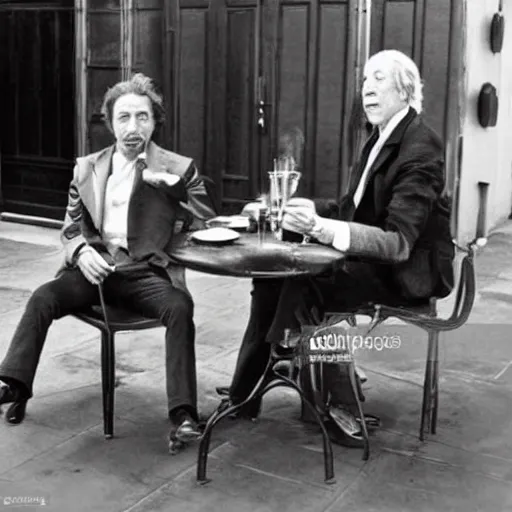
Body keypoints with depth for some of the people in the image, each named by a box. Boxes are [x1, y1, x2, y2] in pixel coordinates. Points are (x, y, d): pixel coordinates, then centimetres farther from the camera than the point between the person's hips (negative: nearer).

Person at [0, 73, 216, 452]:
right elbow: (71, 229, 17)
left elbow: (207, 225, 1)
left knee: (180, 306, -31)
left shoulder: (178, 169, 4)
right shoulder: (87, 168, 13)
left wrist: (175, 189, -14)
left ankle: (183, 413, -29)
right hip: (95, 268, 3)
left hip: (147, 272, -3)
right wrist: (82, 252, -7)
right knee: (43, 298, -22)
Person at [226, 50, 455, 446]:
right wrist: (309, 210, -5)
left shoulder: (419, 149, -18)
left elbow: (399, 242, -28)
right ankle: (245, 393, -5)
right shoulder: (382, 138, 9)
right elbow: (354, 208, 14)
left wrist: (322, 228, -40)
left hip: (408, 269, -8)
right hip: (372, 257, 8)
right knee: (272, 273, -10)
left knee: (304, 285, -27)